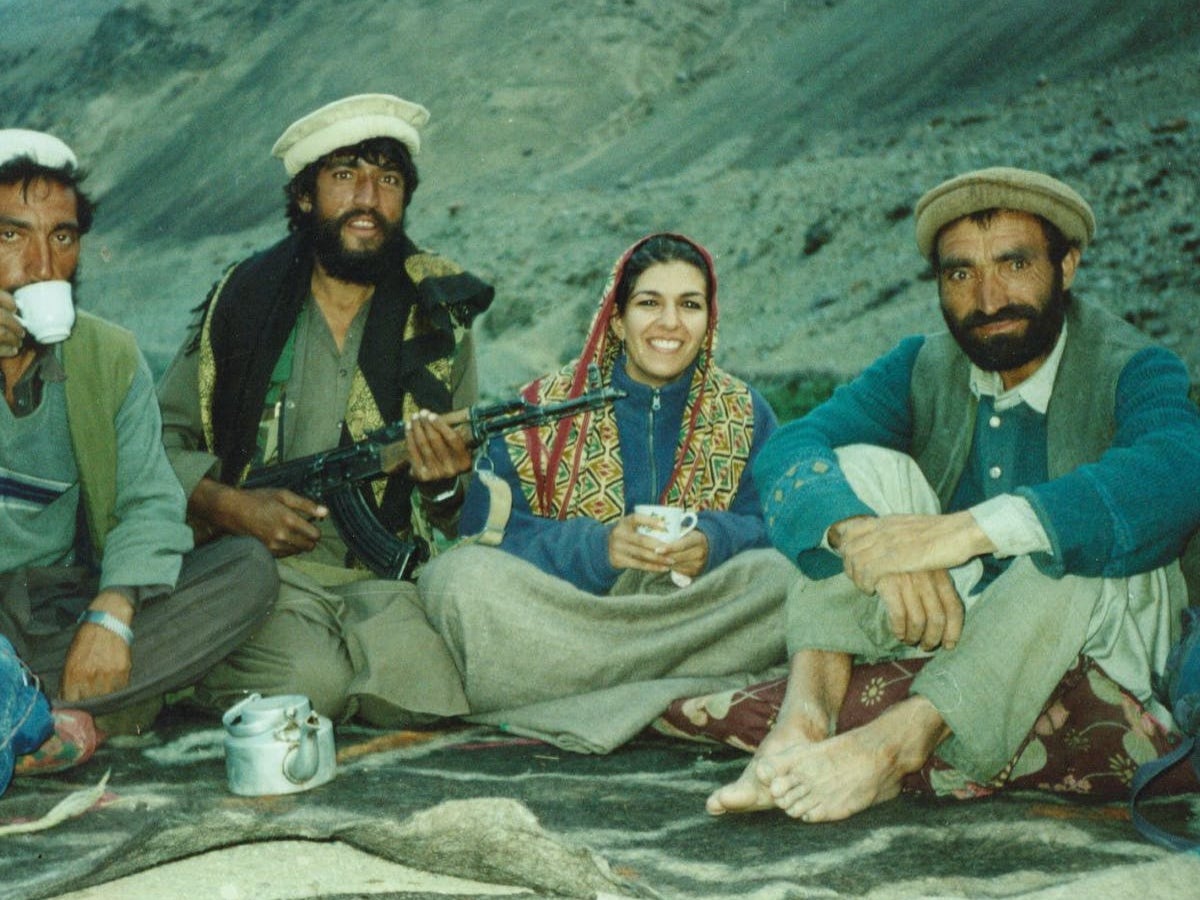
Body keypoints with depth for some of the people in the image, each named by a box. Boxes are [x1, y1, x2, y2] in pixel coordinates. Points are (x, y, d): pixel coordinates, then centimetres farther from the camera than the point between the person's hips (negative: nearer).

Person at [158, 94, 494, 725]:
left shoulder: (438, 319, 7)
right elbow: (159, 440, 8)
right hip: (258, 567, -1)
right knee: (309, 684, -30)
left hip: (387, 577, 1)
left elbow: (469, 518, 12)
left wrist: (444, 489, -13)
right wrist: (233, 506, -10)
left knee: (427, 692, -28)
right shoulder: (242, 301, 5)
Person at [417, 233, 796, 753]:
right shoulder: (547, 407, 4)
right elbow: (487, 526, -6)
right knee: (464, 575, -29)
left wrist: (714, 542, -21)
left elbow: (775, 525, 1)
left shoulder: (743, 414, 10)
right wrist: (599, 546, -21)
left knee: (779, 575, -27)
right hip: (554, 615, -1)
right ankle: (682, 696, -27)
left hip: (688, 611, 2)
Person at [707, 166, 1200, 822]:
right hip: (941, 627, 3)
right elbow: (788, 453, -16)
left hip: (1096, 647, -3)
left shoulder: (1133, 372, -11)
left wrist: (961, 532, -46)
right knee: (863, 467, -15)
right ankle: (802, 719, -32)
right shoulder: (920, 369, -1)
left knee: (1086, 526, -31)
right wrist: (861, 534, -39)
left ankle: (901, 737, -41)